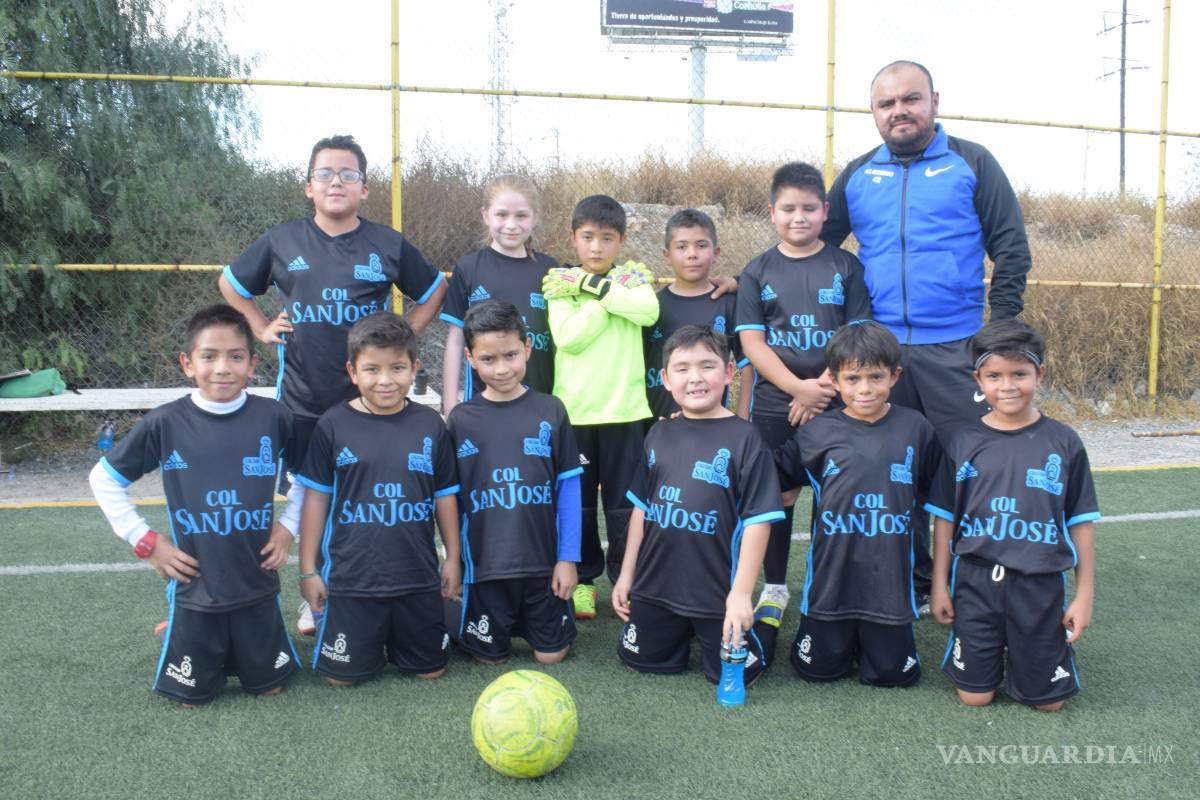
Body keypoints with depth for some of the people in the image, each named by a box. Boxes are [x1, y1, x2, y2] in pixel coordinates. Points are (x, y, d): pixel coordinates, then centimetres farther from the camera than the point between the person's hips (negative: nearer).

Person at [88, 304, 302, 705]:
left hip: (257, 583, 1)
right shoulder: (165, 423, -11)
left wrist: (289, 525, -2)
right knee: (192, 694, 14)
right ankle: (176, 632, 43)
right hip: (194, 585, -1)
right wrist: (145, 541, -3)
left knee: (268, 685, 14)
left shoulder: (273, 417, -10)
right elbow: (104, 479, 2)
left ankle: (237, 644, 43)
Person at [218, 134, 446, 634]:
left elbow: (433, 291, 14)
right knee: (310, 501, 10)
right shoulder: (281, 241, 3)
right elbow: (230, 284, 18)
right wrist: (261, 329, 7)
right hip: (302, 403, 1)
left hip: (371, 402, -1)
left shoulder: (389, 246, 1)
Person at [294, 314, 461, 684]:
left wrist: (453, 558, 9)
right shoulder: (334, 424, -6)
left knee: (430, 669, 11)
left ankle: (394, 637, 40)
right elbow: (316, 498, -1)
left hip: (418, 577, 2)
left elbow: (445, 495, 7)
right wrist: (308, 569, 0)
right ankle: (372, 639, 36)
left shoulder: (429, 424, -1)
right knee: (342, 674, 6)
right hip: (350, 579, -1)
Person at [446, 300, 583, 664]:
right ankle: (499, 623, 42)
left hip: (544, 560, 0)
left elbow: (568, 486, -2)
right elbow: (451, 495, 3)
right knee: (490, 655, 12)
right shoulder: (461, 419, -4)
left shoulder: (550, 411, -5)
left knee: (551, 654, 11)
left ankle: (524, 620, 39)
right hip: (484, 563, 0)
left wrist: (568, 558, -4)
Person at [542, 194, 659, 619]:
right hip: (573, 409, 0)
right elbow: (569, 337, -13)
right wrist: (610, 297, -13)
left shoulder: (633, 276, 5)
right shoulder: (561, 282, 2)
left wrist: (595, 284, -13)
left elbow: (648, 311, -17)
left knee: (624, 503, 7)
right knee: (576, 502, 10)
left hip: (625, 409, 0)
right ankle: (582, 580, 25)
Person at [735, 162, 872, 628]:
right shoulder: (758, 272, 3)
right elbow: (751, 342, -3)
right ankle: (774, 587, 20)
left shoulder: (846, 267, 2)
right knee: (778, 493, 6)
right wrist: (799, 387, -14)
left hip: (833, 402, 0)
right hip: (774, 404, 0)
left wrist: (823, 388, -15)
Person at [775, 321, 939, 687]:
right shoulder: (818, 431, -3)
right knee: (818, 669, 9)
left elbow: (932, 493, 11)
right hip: (832, 572, 0)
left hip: (890, 573, 0)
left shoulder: (915, 428, -1)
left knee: (893, 673, 7)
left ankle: (878, 631, 37)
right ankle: (839, 632, 39)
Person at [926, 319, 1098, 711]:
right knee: (974, 696, 7)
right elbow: (944, 518, 3)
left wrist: (1085, 594, 0)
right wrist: (939, 585, 3)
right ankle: (993, 647, 36)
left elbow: (1081, 522, 1)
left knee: (1047, 699, 8)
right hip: (975, 580, 1)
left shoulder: (1063, 442, -4)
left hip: (1040, 585, 0)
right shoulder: (964, 442, -2)